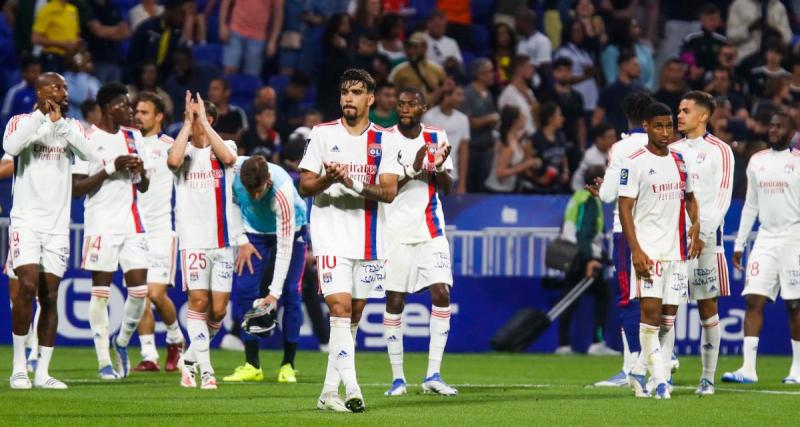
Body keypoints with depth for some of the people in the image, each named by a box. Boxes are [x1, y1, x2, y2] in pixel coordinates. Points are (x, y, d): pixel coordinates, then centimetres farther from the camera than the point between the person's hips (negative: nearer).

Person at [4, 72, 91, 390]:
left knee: (50, 296, 3)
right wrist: (40, 116, -18)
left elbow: (87, 153, -9)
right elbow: (10, 148, -21)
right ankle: (19, 367, -8)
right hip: (27, 220, -4)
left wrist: (59, 121, -12)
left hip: (57, 224, 4)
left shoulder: (70, 126, 11)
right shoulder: (21, 122, 1)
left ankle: (42, 372, 6)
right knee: (28, 285, -17)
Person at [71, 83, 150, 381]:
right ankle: (104, 361, 2)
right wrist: (111, 169, -16)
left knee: (139, 287, -2)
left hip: (132, 224, 6)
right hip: (101, 224, -6)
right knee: (101, 292, -2)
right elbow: (76, 188, -9)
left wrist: (140, 171, -2)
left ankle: (122, 342, 21)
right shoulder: (90, 140, -6)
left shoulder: (133, 137, 14)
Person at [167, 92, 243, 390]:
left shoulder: (224, 146, 8)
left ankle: (191, 358, 21)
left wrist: (202, 121, -13)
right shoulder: (184, 150, 6)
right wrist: (187, 123, -11)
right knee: (198, 301, -10)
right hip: (193, 239, -1)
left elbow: (228, 157, -17)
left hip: (224, 240, 1)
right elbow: (173, 161, -18)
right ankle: (205, 369, -5)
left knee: (219, 309, 1)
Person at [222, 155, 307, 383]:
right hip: (253, 232, 4)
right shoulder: (233, 170, -28)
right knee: (244, 290, -9)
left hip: (289, 230, -4)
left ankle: (288, 365, -3)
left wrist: (274, 292, -35)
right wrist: (241, 242, -9)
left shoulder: (282, 191, -38)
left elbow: (285, 247, -34)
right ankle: (252, 366, -5)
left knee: (290, 293, -12)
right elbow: (230, 201, -3)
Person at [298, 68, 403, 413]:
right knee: (340, 308, -16)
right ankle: (351, 389, -24)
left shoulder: (384, 139, 4)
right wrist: (328, 179, -19)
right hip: (331, 237, -3)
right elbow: (304, 187, 2)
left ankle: (330, 390, 16)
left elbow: (389, 191, -5)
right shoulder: (323, 134, 3)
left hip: (369, 239, 3)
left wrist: (354, 184, -21)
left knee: (354, 315, 7)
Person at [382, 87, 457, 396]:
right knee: (394, 300, 0)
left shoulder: (436, 138, 7)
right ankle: (397, 377, 8)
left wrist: (439, 166, -14)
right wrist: (413, 169, -20)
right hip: (395, 230, -2)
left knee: (441, 293, -10)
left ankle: (433, 375, -6)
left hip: (430, 230, 2)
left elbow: (447, 189, 6)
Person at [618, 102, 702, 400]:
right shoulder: (634, 163, -6)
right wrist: (636, 250, -17)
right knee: (651, 311, -13)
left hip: (676, 250, 6)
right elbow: (625, 208, -9)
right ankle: (659, 380, -12)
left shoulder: (679, 161, 12)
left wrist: (696, 229, 6)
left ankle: (639, 372, 18)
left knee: (669, 317, 6)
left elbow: (689, 197, 24)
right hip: (648, 250, -6)